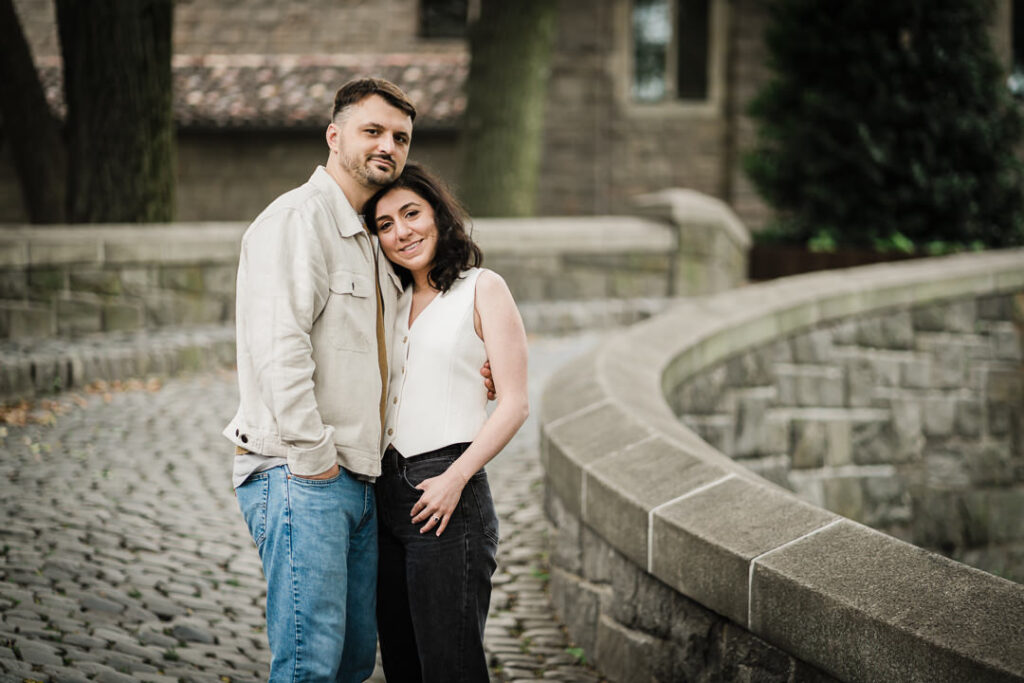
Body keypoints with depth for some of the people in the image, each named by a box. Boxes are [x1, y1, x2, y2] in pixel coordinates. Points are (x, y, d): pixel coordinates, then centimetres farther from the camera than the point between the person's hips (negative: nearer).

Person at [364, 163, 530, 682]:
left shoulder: (482, 290, -3)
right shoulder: (396, 301, 16)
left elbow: (514, 404, -8)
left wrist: (455, 478, -16)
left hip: (448, 494, -7)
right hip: (386, 493, 7)